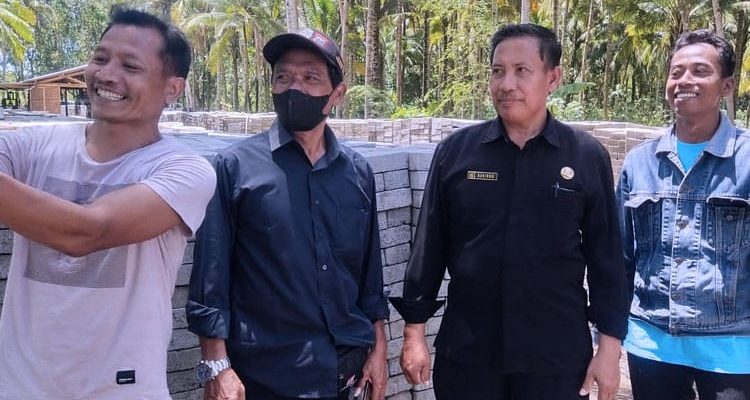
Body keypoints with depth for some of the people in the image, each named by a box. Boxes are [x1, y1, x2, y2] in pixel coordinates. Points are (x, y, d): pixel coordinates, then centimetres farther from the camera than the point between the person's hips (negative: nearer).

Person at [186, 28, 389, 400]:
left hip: (345, 369, 4)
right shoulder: (235, 166, -8)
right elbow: (211, 275, -8)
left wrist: (378, 347, 10)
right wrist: (216, 366, -11)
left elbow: (369, 270, 10)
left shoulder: (357, 172, 4)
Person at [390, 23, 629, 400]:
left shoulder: (588, 156, -3)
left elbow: (606, 257, 0)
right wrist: (414, 330, 2)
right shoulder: (455, 150, -2)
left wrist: (609, 345, -1)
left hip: (557, 356, 0)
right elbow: (429, 247, 2)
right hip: (465, 352, 1)